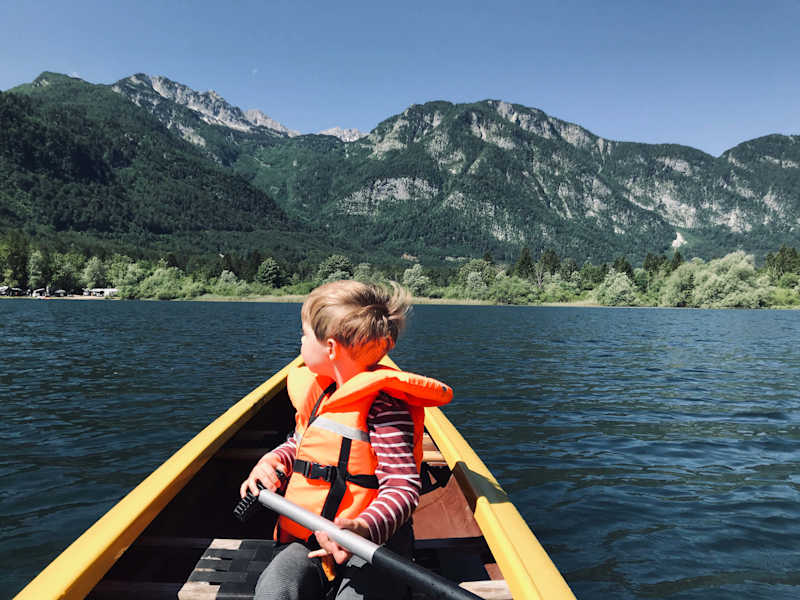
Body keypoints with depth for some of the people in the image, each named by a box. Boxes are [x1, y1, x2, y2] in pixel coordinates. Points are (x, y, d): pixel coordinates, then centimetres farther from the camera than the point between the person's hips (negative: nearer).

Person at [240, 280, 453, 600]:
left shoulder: (383, 404, -15)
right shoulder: (317, 392, 11)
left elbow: (403, 487, -17)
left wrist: (365, 529, -34)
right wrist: (271, 464, 5)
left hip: (368, 544, -5)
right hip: (304, 539, 6)